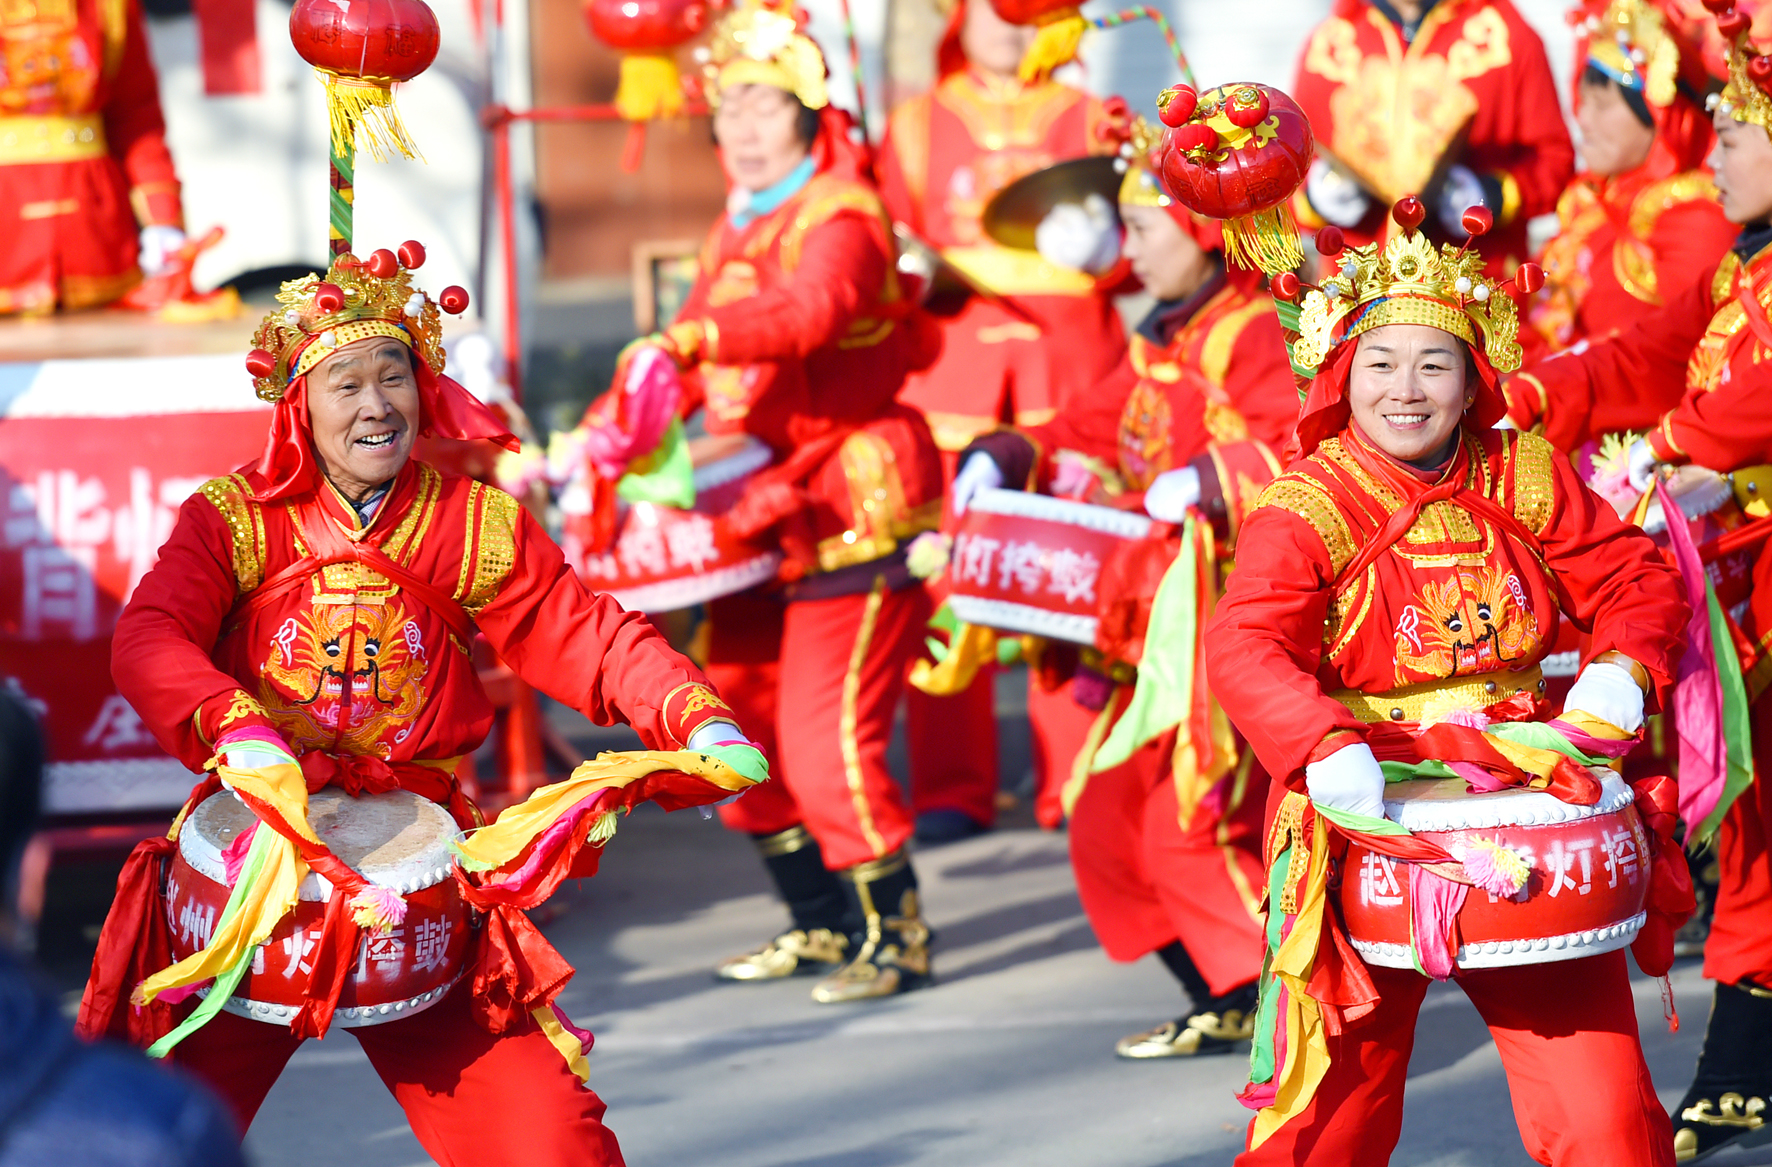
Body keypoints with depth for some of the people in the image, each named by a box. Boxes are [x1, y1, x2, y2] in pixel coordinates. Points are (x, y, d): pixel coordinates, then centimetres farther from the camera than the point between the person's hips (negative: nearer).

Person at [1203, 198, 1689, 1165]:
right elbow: (1246, 648, -24)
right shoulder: (1304, 508, -10)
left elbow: (1633, 579, 10)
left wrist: (1621, 669, -12)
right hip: (1369, 818, -3)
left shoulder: (1525, 480, 4)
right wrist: (1323, 749, -42)